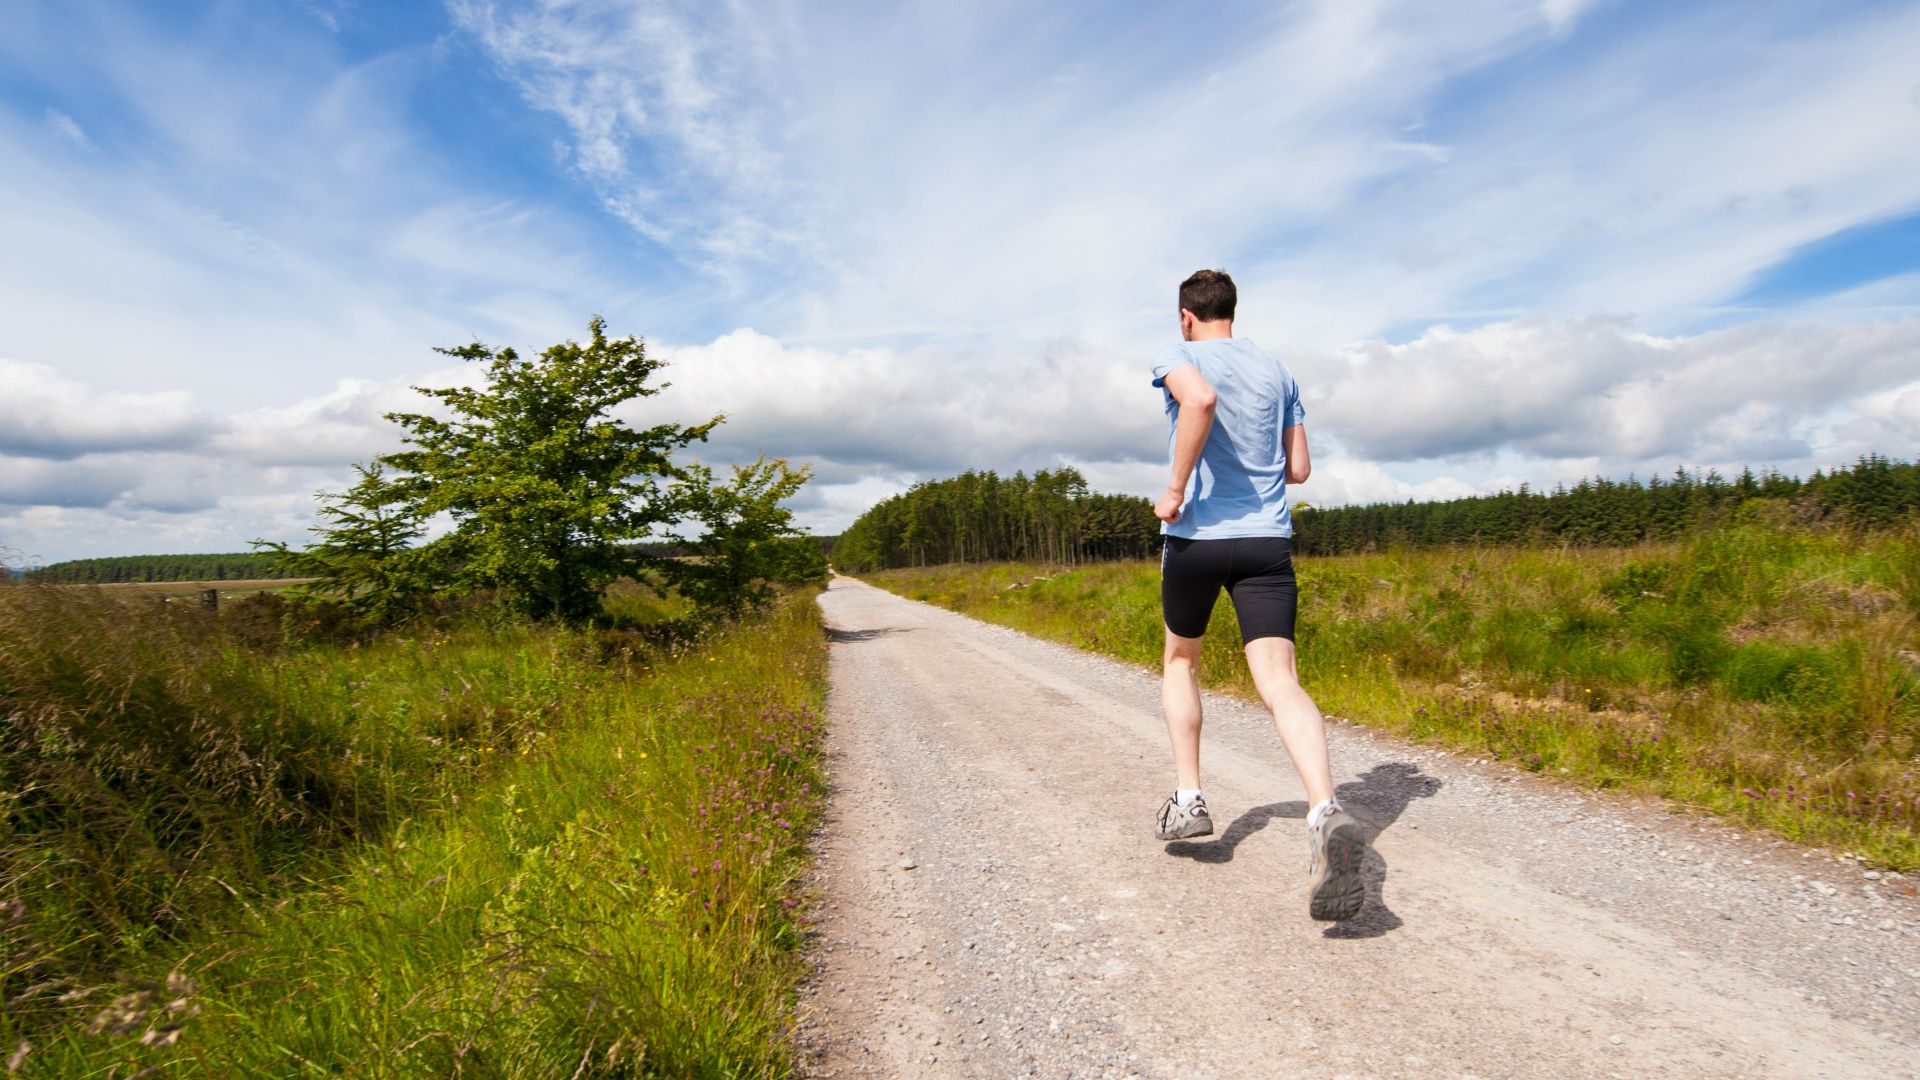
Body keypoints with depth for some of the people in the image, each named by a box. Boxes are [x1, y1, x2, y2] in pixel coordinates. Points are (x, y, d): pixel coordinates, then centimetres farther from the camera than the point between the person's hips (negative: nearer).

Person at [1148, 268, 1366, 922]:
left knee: (1180, 660, 20)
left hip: (1196, 536, -3)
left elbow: (1200, 399, -25)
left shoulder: (1179, 358, 1)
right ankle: (1326, 812, -30)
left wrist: (1176, 488, -18)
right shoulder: (1277, 370, 16)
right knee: (1279, 680, -8)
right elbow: (1299, 469, 15)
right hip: (1268, 540, 3)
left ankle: (1188, 798, 18)